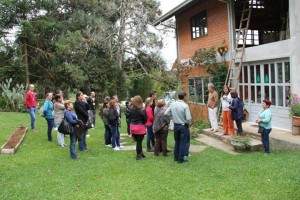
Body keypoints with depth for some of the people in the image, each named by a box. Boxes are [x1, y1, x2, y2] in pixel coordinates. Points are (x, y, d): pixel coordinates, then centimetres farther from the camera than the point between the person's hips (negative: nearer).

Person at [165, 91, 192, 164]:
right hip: (183, 126, -5)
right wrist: (188, 123, -1)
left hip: (175, 125, 5)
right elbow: (188, 118, -20)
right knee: (183, 143, 6)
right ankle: (181, 159, 12)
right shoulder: (185, 105, -18)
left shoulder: (173, 104, -3)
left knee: (177, 142, 19)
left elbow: (166, 113, 0)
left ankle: (176, 157, 28)